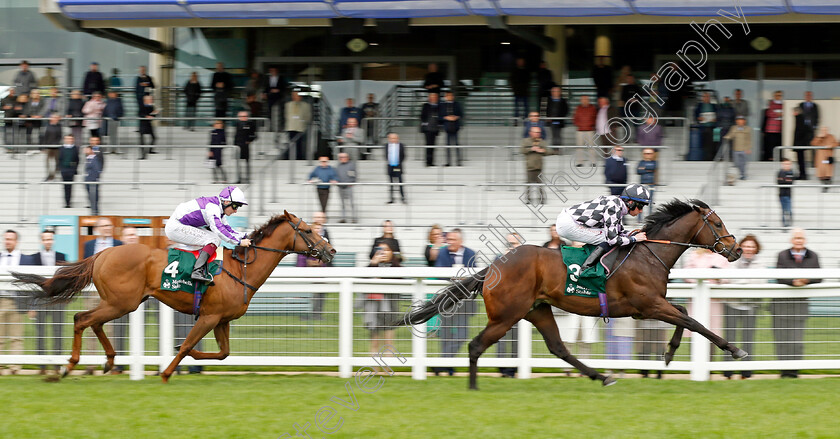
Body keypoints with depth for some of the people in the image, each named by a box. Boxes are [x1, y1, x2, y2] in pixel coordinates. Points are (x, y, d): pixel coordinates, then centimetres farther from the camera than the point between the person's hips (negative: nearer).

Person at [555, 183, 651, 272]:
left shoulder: (617, 203, 9)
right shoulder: (613, 208, -20)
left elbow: (620, 231, 22)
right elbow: (613, 239, -23)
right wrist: (634, 239, -10)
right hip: (567, 225, -10)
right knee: (608, 240, -12)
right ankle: (584, 271, -13)